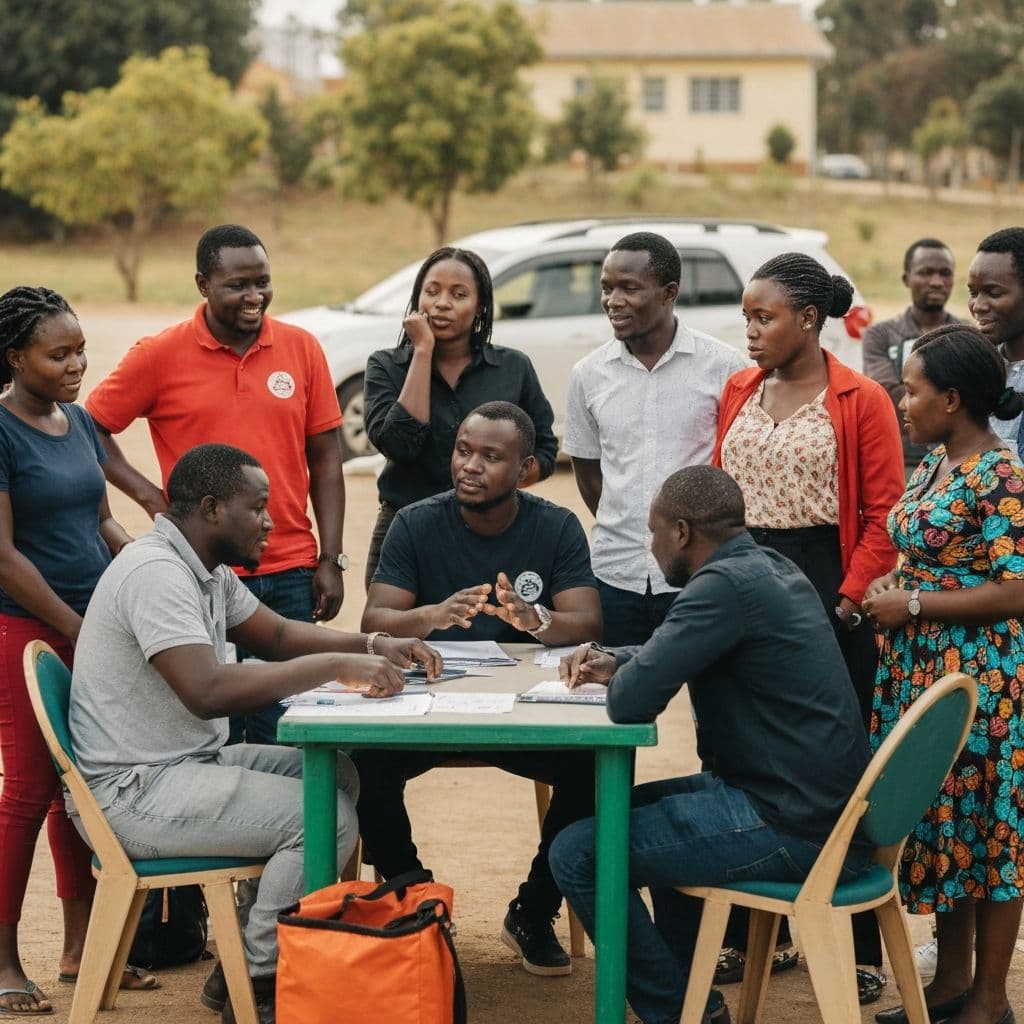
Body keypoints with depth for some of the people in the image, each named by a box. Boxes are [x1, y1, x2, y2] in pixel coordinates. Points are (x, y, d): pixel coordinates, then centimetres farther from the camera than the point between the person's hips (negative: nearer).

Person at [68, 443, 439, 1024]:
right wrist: (334, 666, -28)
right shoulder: (156, 572, -22)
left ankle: (251, 957, 13)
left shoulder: (206, 570, 10)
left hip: (190, 760, 11)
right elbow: (208, 691, -32)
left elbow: (276, 634, 20)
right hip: (135, 791, -11)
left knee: (339, 776, 12)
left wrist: (372, 646, 3)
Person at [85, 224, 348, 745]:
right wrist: (151, 497, -7)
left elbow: (325, 458, 8)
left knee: (283, 738, 7)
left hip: (290, 575, 2)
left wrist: (331, 560, 3)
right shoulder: (160, 355, -2)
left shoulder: (302, 349, 5)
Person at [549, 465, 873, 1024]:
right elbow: (675, 650, 30)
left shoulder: (726, 584, -19)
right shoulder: (766, 565, 11)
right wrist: (615, 662, 15)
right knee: (639, 805, 30)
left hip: (796, 830, -10)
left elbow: (631, 702, -22)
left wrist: (623, 680, 0)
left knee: (577, 854, -9)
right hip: (823, 801, 10)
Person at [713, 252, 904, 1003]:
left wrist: (850, 601, -14)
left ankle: (860, 951, 9)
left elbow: (885, 514, -8)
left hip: (823, 592, -5)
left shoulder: (862, 401, -7)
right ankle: (752, 930, 21)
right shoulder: (739, 392, 10)